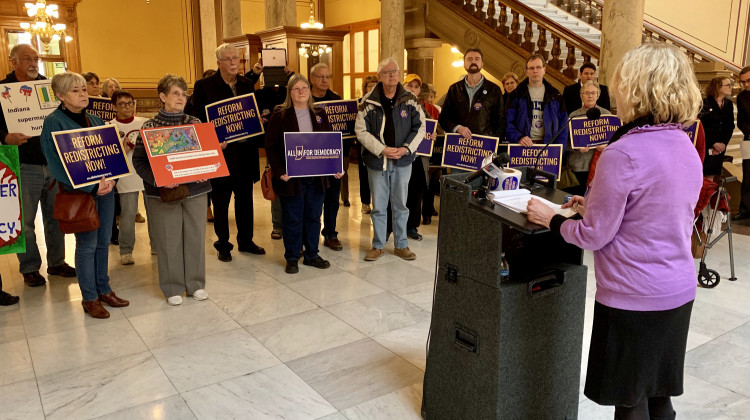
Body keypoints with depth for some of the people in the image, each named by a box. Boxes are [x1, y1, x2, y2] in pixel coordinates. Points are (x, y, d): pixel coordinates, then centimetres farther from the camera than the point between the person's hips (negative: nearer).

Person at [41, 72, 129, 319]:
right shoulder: (54, 122, -8)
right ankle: (89, 298, 15)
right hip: (80, 192, -6)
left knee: (104, 241, 12)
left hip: (105, 188, 6)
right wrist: (92, 186, -19)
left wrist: (111, 179, -7)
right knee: (87, 245, 1)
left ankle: (103, 289, 26)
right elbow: (56, 164, -13)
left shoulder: (94, 120, 11)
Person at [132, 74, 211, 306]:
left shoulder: (195, 123, 5)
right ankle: (173, 288, 19)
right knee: (168, 239, 4)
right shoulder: (150, 127, -3)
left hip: (195, 190, 3)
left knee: (195, 236, 8)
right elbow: (138, 160, -4)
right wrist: (157, 180, -19)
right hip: (163, 192, -2)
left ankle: (196, 284, 23)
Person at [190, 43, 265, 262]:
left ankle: (245, 241, 28)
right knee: (220, 202, 6)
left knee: (245, 199, 14)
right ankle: (223, 245, 19)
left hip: (245, 152, 4)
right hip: (220, 152, -4)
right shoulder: (204, 86, -5)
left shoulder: (246, 84, 10)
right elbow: (198, 120, -6)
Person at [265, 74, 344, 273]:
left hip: (316, 175, 4)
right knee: (292, 219, 4)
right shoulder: (280, 115, -3)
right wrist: (279, 171, -16)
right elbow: (271, 146, -6)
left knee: (313, 217, 12)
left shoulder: (319, 114, 10)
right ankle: (292, 258, 17)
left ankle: (311, 255, 25)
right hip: (291, 177, -4)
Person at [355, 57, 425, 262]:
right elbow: (361, 131, -6)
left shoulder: (410, 100, 1)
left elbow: (420, 126, 4)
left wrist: (407, 148, -10)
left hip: (403, 161, 1)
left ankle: (401, 245, 23)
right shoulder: (368, 102, -4)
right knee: (378, 206, 7)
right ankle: (378, 245, 21)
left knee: (400, 204, 10)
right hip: (377, 161, -1)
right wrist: (382, 150, -14)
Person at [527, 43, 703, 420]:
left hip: (634, 299, -8)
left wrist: (552, 219, -1)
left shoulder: (623, 154, -21)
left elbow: (593, 236, -16)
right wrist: (598, 206, 15)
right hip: (679, 293, 8)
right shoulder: (687, 148, 5)